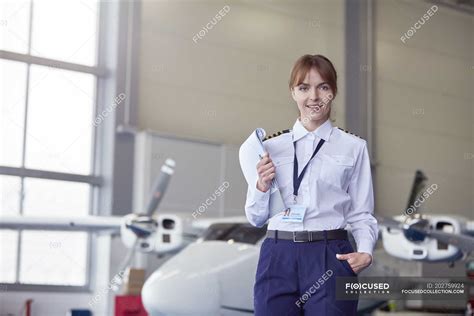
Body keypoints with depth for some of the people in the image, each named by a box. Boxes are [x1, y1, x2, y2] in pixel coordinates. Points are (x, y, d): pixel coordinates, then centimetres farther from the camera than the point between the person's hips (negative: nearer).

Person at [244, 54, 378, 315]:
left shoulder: (353, 147, 4)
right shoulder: (271, 146, 9)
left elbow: (361, 213, 4)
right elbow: (256, 217, 13)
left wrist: (364, 251, -13)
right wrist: (262, 186, -5)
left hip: (330, 258, -1)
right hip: (278, 257, 2)